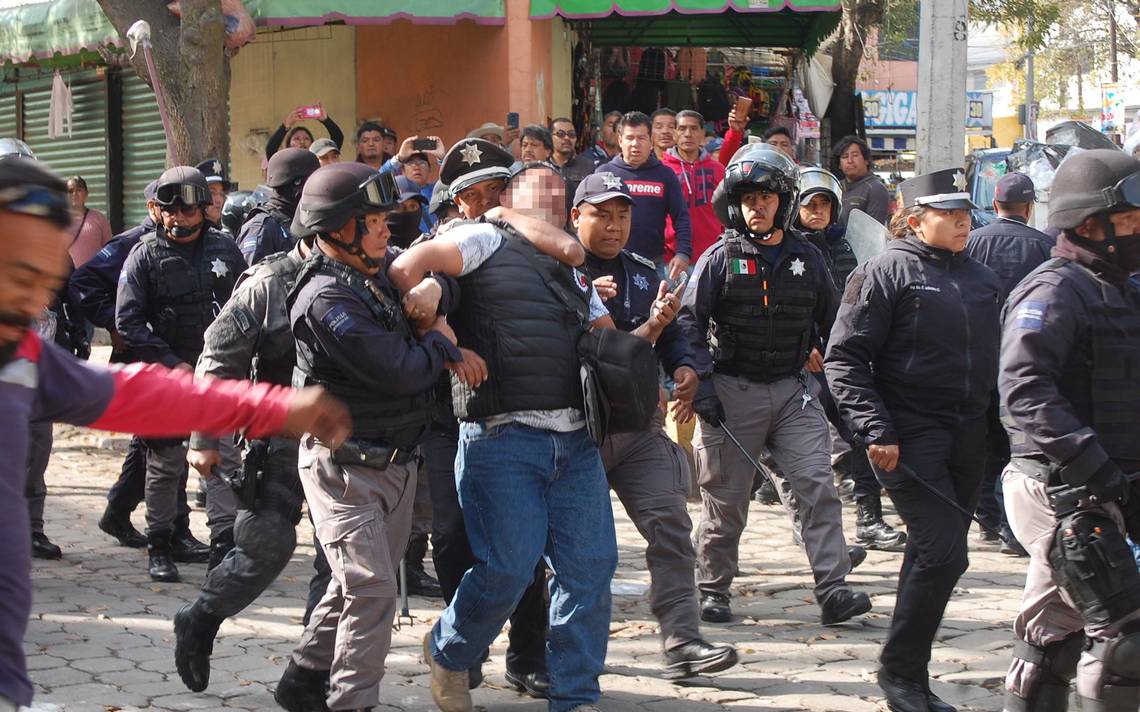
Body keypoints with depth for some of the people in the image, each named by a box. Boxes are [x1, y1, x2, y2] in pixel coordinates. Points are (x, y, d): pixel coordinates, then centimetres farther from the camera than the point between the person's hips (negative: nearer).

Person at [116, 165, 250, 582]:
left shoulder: (224, 249, 7)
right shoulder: (145, 255, -2)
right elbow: (127, 321, -8)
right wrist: (172, 364, -14)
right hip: (166, 374, -2)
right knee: (165, 463, 3)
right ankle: (159, 547, 14)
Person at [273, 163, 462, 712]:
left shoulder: (382, 271, 5)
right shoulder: (327, 299, -22)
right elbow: (399, 372, -25)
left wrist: (432, 292, 0)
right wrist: (440, 342, -6)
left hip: (396, 461, 9)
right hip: (345, 469, -9)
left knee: (362, 583, 17)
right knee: (372, 589, -13)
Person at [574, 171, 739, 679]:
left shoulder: (645, 275, 15)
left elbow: (669, 333, 20)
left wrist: (684, 366, 0)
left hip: (640, 426, 4)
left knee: (670, 524, -10)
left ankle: (682, 641, -12)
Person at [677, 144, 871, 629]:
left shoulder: (806, 260, 8)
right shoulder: (720, 259, -1)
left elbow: (831, 324, 21)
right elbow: (690, 324, -4)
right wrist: (701, 386, -13)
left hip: (793, 390, 2)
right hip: (732, 392, -2)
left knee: (818, 486, -9)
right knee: (725, 499, 4)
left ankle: (833, 591, -11)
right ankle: (712, 590, 19)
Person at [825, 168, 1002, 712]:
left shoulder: (981, 280, 15)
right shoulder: (887, 271, -7)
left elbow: (995, 361, 23)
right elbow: (844, 357, -10)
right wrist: (876, 430, -17)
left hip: (966, 439, 7)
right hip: (909, 437, -7)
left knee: (936, 556, 10)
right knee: (943, 552, -15)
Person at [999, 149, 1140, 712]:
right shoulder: (1055, 290, -14)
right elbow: (1024, 391, -26)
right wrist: (1091, 466, -30)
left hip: (1094, 495, 10)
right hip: (1060, 491, -10)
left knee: (1053, 633, 14)